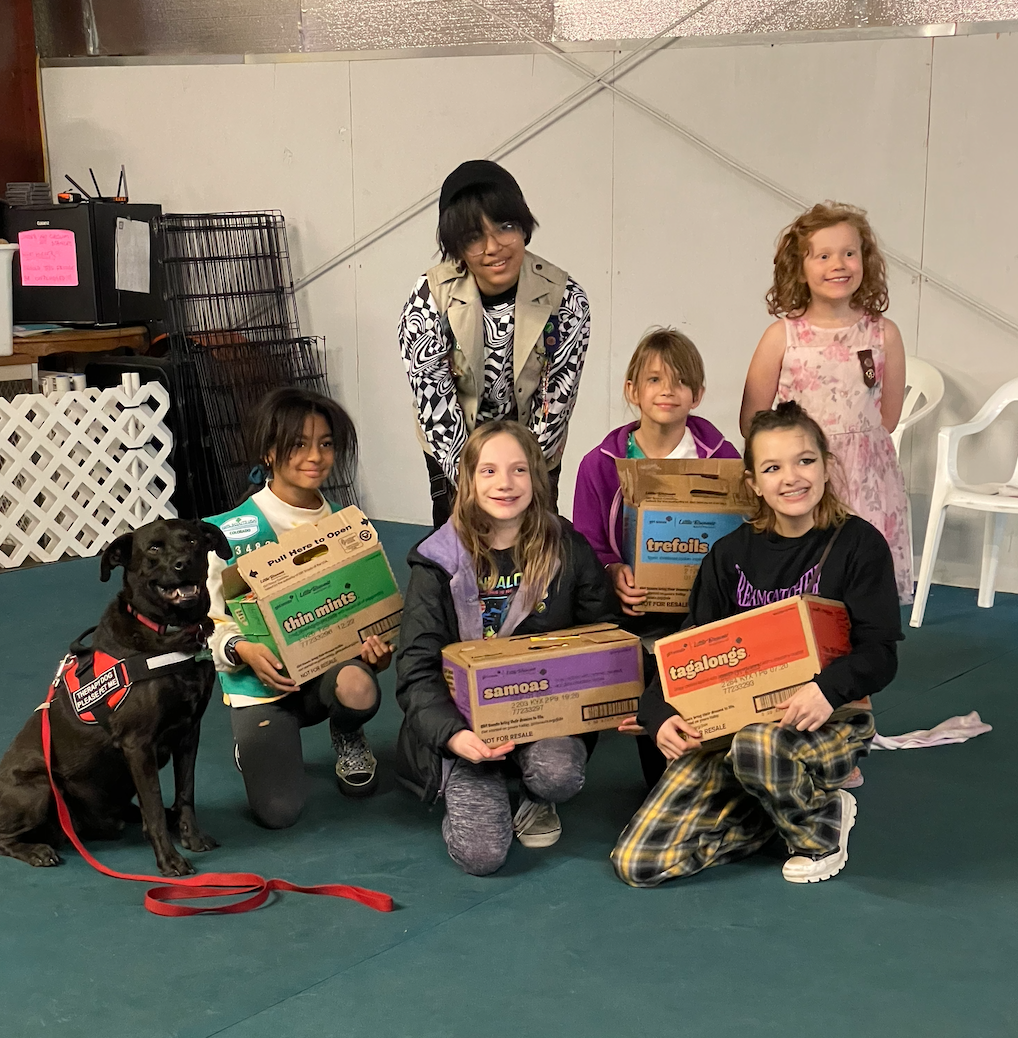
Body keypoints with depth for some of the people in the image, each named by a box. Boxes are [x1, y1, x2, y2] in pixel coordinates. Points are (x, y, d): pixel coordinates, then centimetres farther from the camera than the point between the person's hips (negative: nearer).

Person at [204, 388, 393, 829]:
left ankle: (347, 739, 4)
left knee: (357, 687, -37)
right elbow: (208, 621, -5)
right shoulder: (231, 532, -9)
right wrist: (242, 650, -26)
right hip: (261, 680, -2)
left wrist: (377, 644, -14)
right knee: (279, 811, -16)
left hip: (330, 665, 2)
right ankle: (254, 744, 23)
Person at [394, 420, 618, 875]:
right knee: (479, 852, -18)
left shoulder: (568, 550, 0)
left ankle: (536, 802, 7)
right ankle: (488, 786, 18)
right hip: (469, 719, -1)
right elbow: (417, 670, -9)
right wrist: (452, 734, -26)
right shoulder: (439, 562, -6)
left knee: (558, 772, -33)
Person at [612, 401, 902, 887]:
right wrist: (661, 713, -16)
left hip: (831, 719, -4)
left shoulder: (858, 545, -4)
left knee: (758, 745, -43)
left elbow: (879, 651, -9)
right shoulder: (731, 554, 5)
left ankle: (823, 820, -7)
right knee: (636, 862, -11)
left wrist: (828, 688, -30)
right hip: (734, 716, 4)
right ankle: (787, 801, 10)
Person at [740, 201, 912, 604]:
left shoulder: (884, 333, 3)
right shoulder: (782, 335, -2)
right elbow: (752, 420, 3)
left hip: (867, 482, 1)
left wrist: (853, 448, 7)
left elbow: (888, 417, 12)